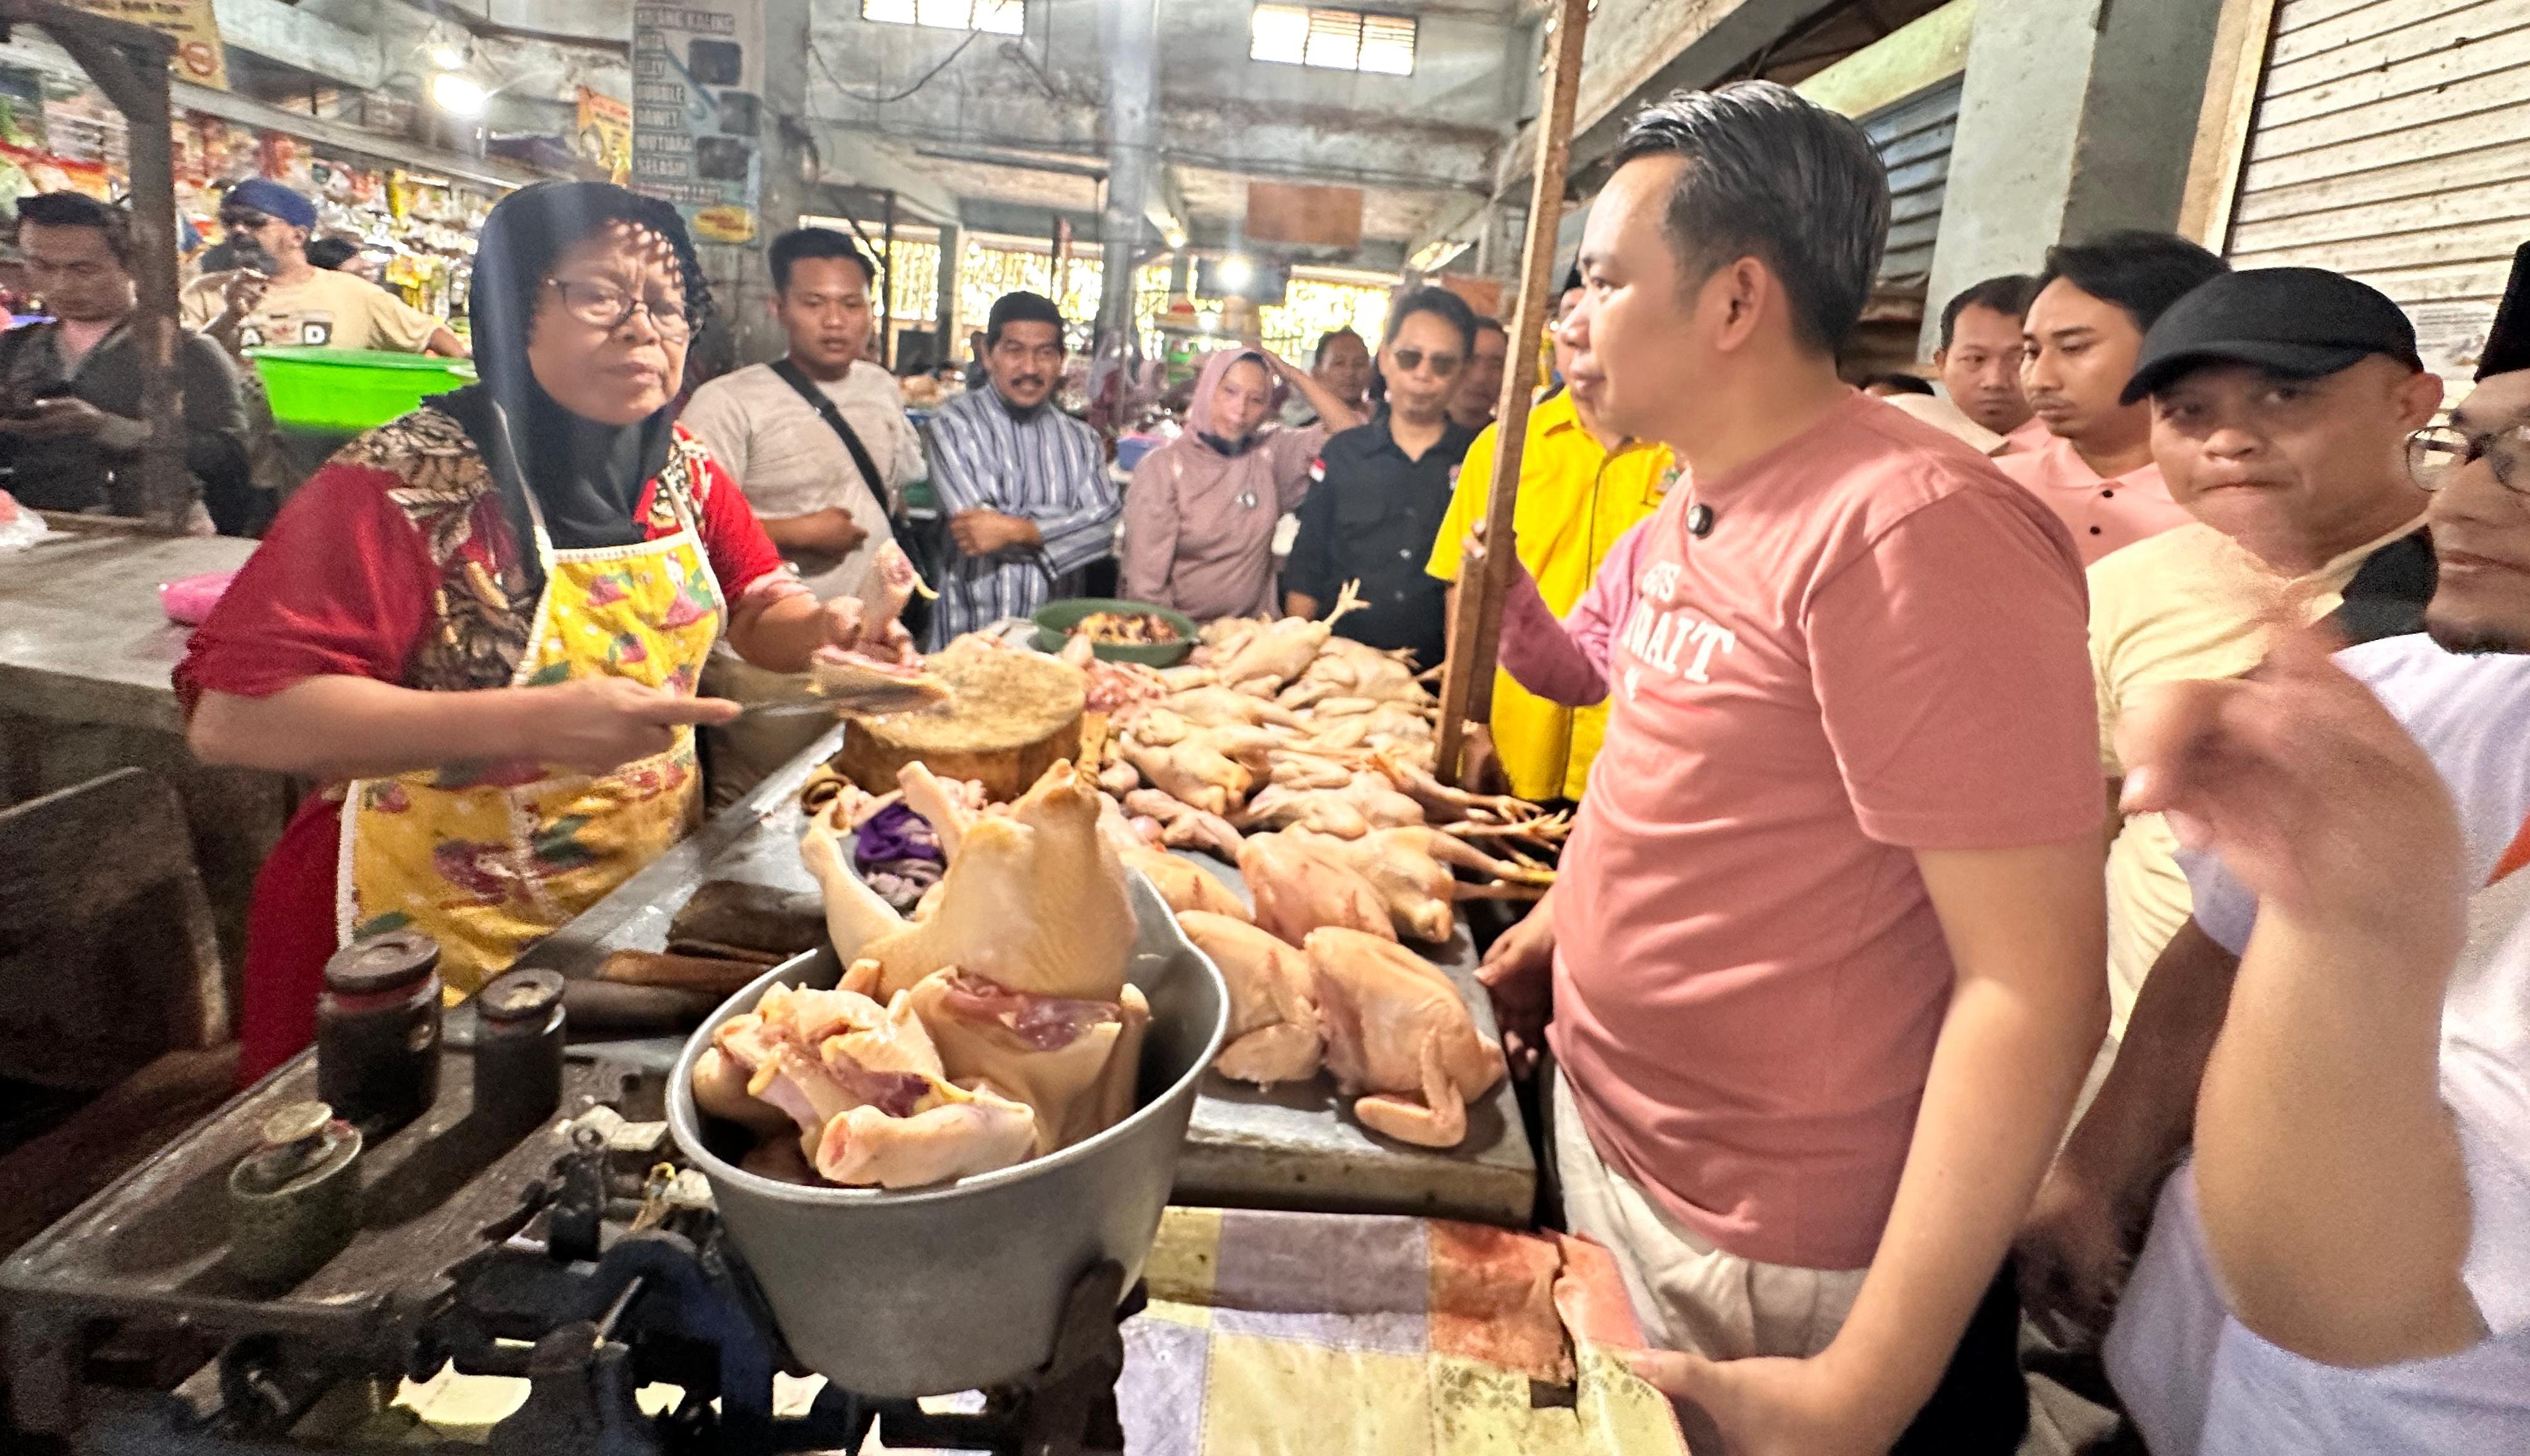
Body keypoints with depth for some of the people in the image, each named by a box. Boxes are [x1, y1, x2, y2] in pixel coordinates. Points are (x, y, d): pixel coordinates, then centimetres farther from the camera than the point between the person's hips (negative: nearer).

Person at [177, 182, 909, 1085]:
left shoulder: (683, 470, 0)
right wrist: (533, 722, -34)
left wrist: (824, 630, -15)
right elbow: (231, 717, -25)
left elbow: (760, 611, 9)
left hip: (647, 902, 6)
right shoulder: (407, 483, -19)